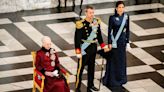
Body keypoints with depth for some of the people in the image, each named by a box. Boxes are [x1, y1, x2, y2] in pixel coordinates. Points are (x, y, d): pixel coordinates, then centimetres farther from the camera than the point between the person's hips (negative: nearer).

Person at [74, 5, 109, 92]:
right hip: (84, 49, -6)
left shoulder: (96, 22, -1)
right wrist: (78, 52, -19)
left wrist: (104, 46, 12)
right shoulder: (81, 24, -20)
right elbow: (77, 39, -17)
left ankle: (90, 85, 31)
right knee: (80, 68, 3)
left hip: (93, 48, 6)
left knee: (91, 68, 17)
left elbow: (99, 35, 12)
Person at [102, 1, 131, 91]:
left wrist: (127, 42, 5)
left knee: (121, 59, 11)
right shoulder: (112, 18, -10)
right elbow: (109, 31, -8)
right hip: (114, 41, -4)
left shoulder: (126, 17, 1)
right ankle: (112, 80, 12)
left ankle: (120, 78, 24)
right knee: (113, 60, 3)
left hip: (122, 41, 4)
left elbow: (127, 30, 7)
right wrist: (109, 43, -11)